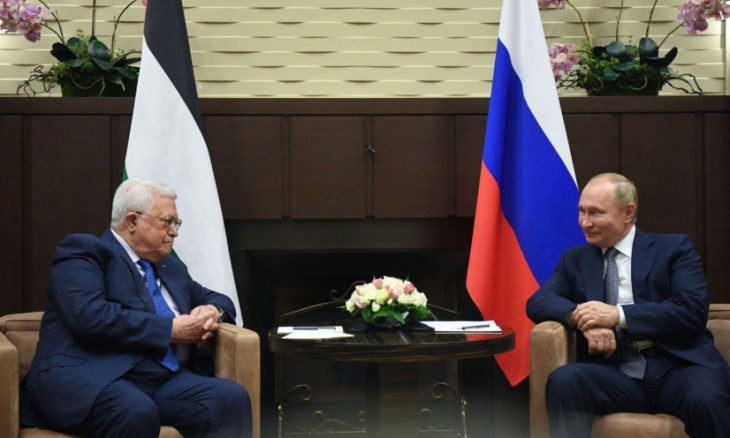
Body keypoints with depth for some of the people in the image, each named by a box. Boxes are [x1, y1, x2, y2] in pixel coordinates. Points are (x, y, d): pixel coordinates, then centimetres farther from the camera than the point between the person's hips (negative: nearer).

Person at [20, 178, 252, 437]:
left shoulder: (171, 268, 25)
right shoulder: (84, 251, 1)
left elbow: (217, 299, 35)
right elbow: (90, 316, -15)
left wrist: (212, 312, 9)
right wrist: (171, 329, -12)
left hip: (164, 380, 7)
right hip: (93, 377, -7)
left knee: (232, 398, -23)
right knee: (136, 412, -40)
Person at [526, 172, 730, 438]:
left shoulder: (674, 248, 9)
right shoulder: (575, 260, 19)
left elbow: (692, 311, -4)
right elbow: (538, 302, 5)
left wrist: (619, 315, -14)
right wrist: (582, 318, -16)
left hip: (677, 366, -2)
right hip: (615, 374, 2)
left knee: (706, 401, -36)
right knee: (563, 381, -29)